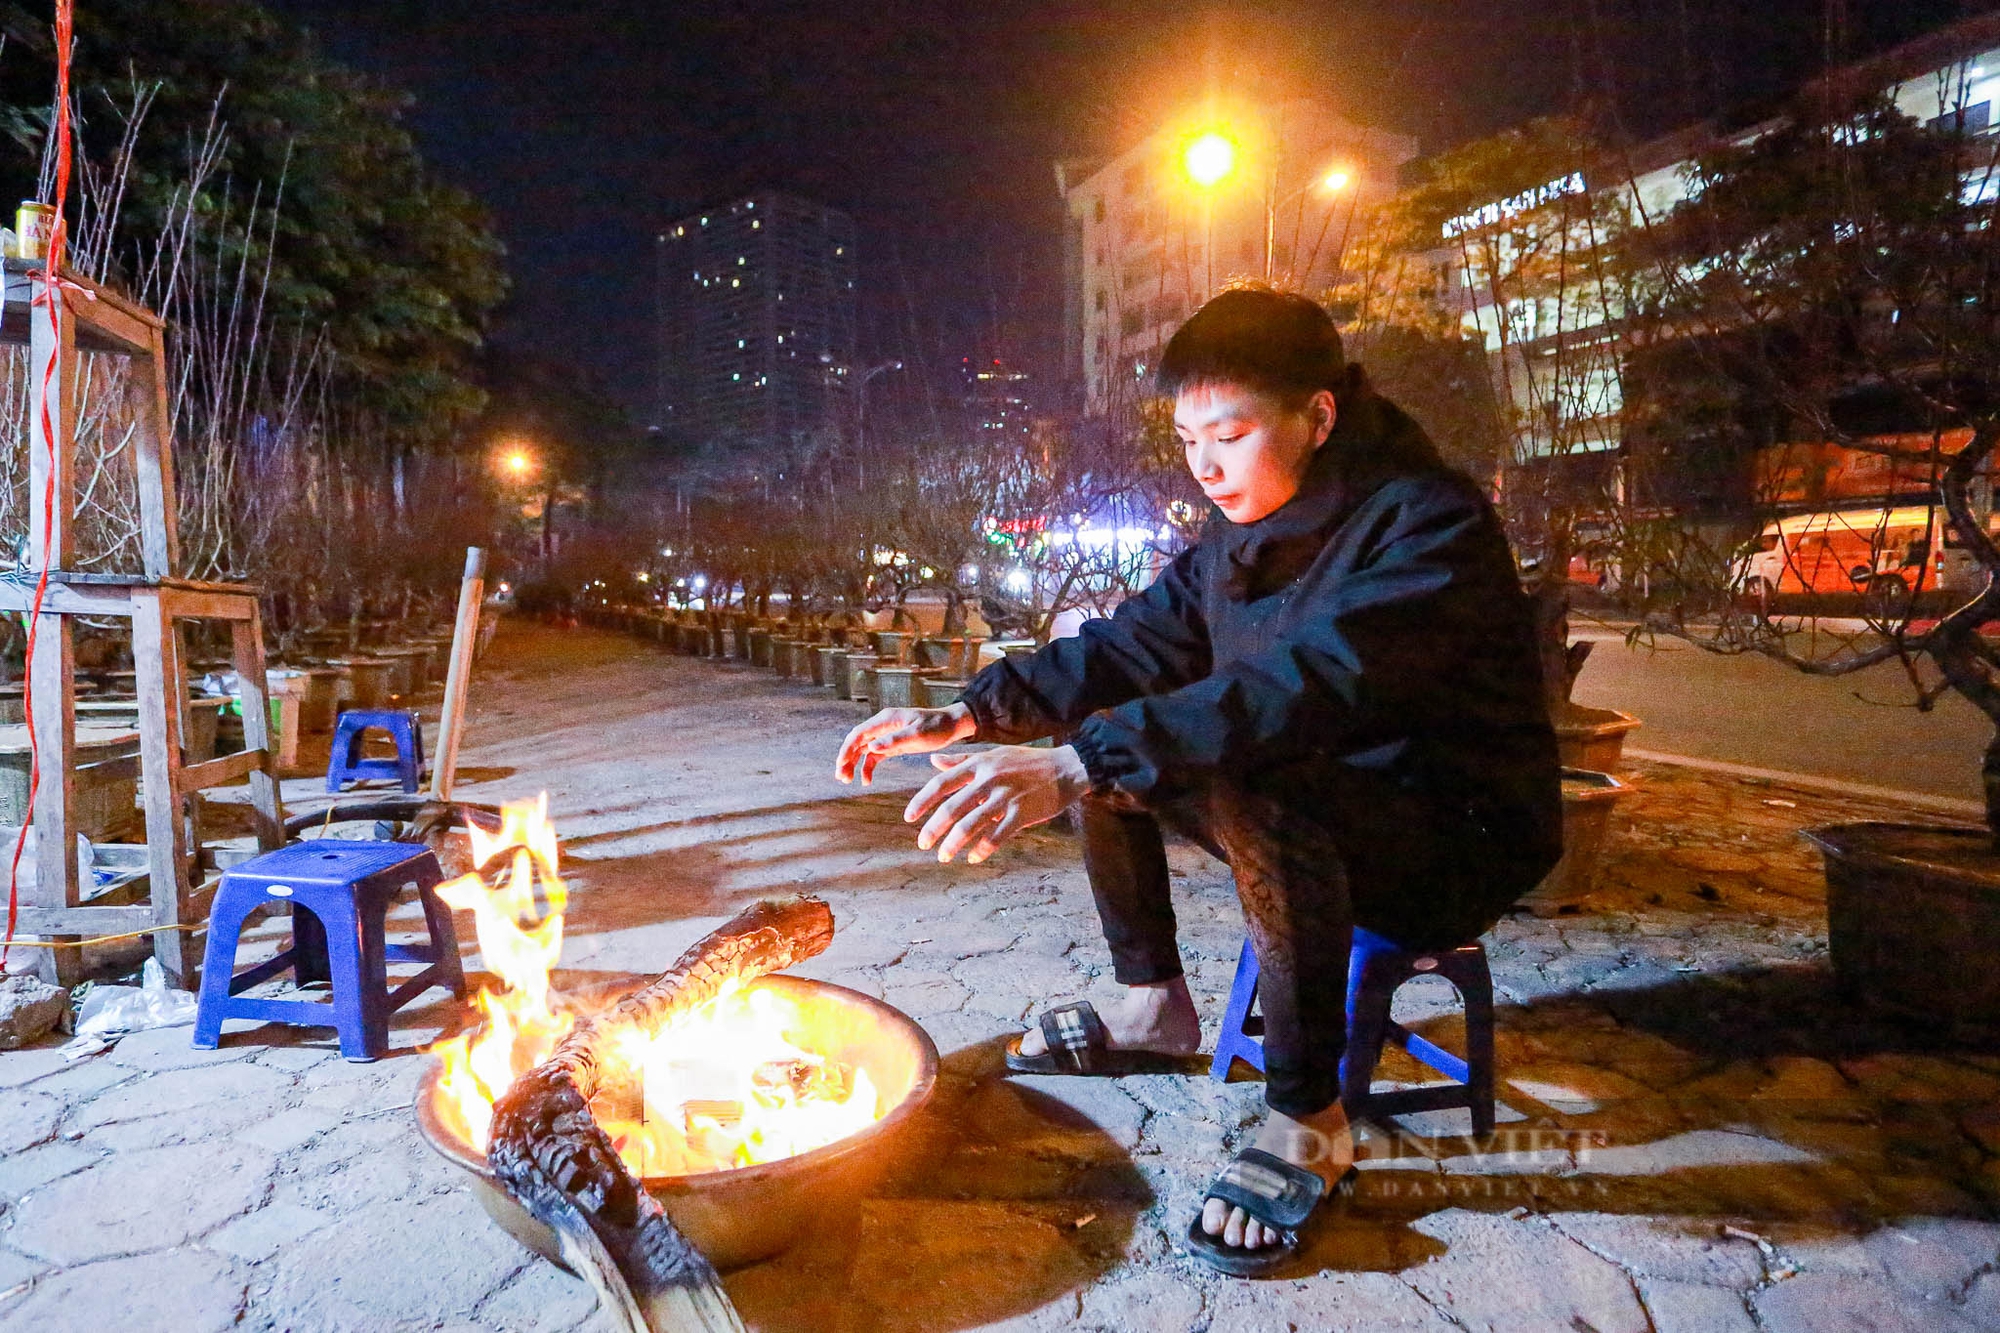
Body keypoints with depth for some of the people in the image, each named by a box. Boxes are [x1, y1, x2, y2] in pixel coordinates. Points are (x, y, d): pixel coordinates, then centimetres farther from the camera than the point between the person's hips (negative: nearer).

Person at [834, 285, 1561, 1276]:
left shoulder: (1432, 522, -23)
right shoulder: (1238, 534, 2)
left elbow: (1313, 681, -39)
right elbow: (1131, 645, 4)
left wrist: (1074, 765, -48)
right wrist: (970, 714, -10)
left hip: (1460, 839, -8)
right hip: (1317, 819, 8)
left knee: (1258, 787, -37)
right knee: (1105, 737, 1)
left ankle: (1308, 1120, -17)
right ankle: (1152, 1007, 12)